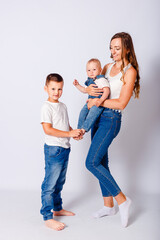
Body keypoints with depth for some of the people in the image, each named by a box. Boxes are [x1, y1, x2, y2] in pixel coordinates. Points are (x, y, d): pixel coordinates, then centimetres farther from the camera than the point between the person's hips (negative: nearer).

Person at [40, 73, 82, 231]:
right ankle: (47, 217, 4)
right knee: (50, 184, -4)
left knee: (59, 182, 19)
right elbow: (48, 129, -20)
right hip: (53, 149, -8)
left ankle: (57, 209, 34)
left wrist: (75, 133, 1)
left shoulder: (63, 106, 14)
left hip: (65, 149, 9)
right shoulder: (47, 107, -12)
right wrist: (69, 134, -22)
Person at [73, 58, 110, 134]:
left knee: (92, 114, -23)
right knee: (83, 113, 0)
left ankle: (84, 129, -22)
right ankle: (79, 129, 8)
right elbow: (85, 90, 30)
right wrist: (77, 85, 18)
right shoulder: (90, 81, 14)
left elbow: (106, 91, -25)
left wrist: (100, 100, -39)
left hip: (98, 103, -9)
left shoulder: (101, 80, -14)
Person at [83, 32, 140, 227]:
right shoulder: (107, 67, 12)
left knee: (91, 163, -11)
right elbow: (93, 85, 16)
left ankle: (122, 200, 4)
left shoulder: (130, 71, -10)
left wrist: (96, 101, -12)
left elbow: (121, 103, -17)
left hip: (111, 119, -8)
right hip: (98, 117, 8)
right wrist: (90, 89, -7)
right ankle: (108, 206, 26)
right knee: (101, 162, 12)